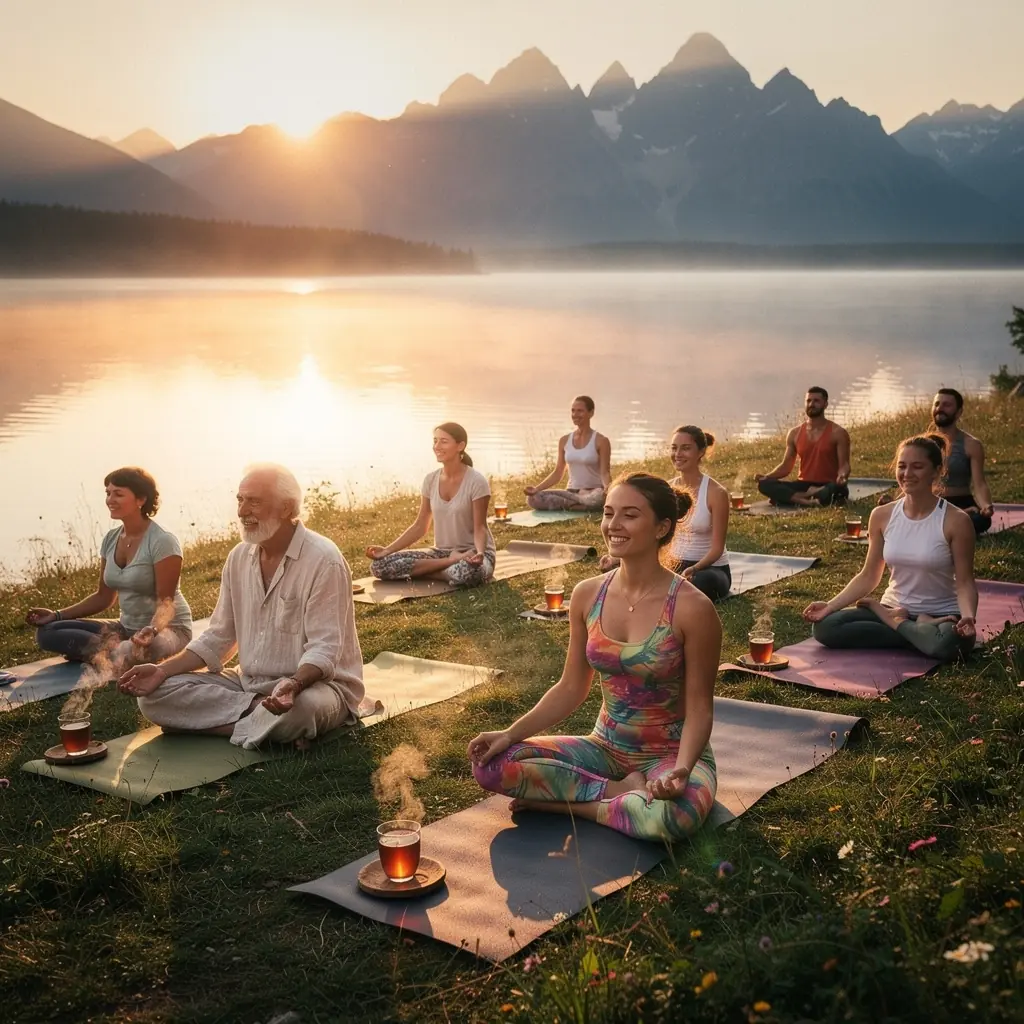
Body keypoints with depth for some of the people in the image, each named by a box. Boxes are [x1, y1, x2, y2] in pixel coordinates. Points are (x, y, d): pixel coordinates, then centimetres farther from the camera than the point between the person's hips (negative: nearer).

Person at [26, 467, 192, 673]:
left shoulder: (162, 542, -17)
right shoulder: (110, 540, 5)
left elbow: (166, 601, -20)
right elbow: (104, 597, 13)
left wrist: (152, 630, -41)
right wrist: (57, 615, 3)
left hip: (167, 628, -8)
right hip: (127, 628, 8)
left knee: (131, 653, -45)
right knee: (47, 631, -8)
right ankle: (113, 647, -21)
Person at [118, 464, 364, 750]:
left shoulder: (323, 561, -16)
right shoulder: (239, 557, 6)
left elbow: (324, 650, -22)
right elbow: (218, 639, 11)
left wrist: (293, 685, -42)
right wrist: (163, 671, -4)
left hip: (312, 684, -7)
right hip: (248, 683, 7)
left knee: (300, 709, -43)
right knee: (154, 694, -9)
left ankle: (250, 719, -12)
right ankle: (262, 717, -16)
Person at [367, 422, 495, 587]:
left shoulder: (476, 481, -14)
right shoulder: (430, 480, 2)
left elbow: (480, 528, -14)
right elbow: (420, 527, 6)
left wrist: (479, 553, -35)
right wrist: (387, 550, -5)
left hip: (472, 552, -6)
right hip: (441, 551, 7)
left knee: (467, 572, -45)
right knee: (379, 564, -13)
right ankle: (453, 562, -11)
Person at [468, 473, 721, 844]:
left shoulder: (691, 608, -17)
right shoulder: (587, 595, -3)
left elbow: (698, 708, -11)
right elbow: (570, 688, 6)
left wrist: (681, 769, -30)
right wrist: (510, 734, -6)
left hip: (671, 752, -4)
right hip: (606, 747, 5)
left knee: (669, 815, -40)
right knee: (490, 763, -16)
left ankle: (561, 802, -12)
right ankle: (623, 791, -9)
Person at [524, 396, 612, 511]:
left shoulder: (601, 441, -4)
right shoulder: (564, 441, 9)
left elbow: (605, 473, -9)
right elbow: (557, 473, 10)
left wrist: (607, 488, -32)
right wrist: (537, 488, -4)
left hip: (593, 493, -4)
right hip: (572, 491, 4)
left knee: (598, 497, -44)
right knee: (532, 498, -22)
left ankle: (569, 502, -16)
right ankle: (579, 505, -18)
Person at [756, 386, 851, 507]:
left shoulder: (837, 433, -2)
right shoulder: (794, 434, 9)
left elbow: (844, 465, -7)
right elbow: (786, 466, 11)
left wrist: (842, 476, -32)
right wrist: (767, 476, -8)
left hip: (827, 486, -4)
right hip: (803, 485, 4)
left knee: (840, 489, -41)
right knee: (764, 484, -21)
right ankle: (811, 501, -32)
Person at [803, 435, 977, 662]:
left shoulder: (955, 521, -12)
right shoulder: (882, 516, -1)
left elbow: (964, 583, -10)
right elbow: (868, 577, 5)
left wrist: (968, 616, -31)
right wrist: (830, 606, -8)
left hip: (940, 616, -4)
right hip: (891, 609, 4)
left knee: (947, 642, -40)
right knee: (825, 626, -19)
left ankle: (898, 625, -7)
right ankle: (918, 633, -9)